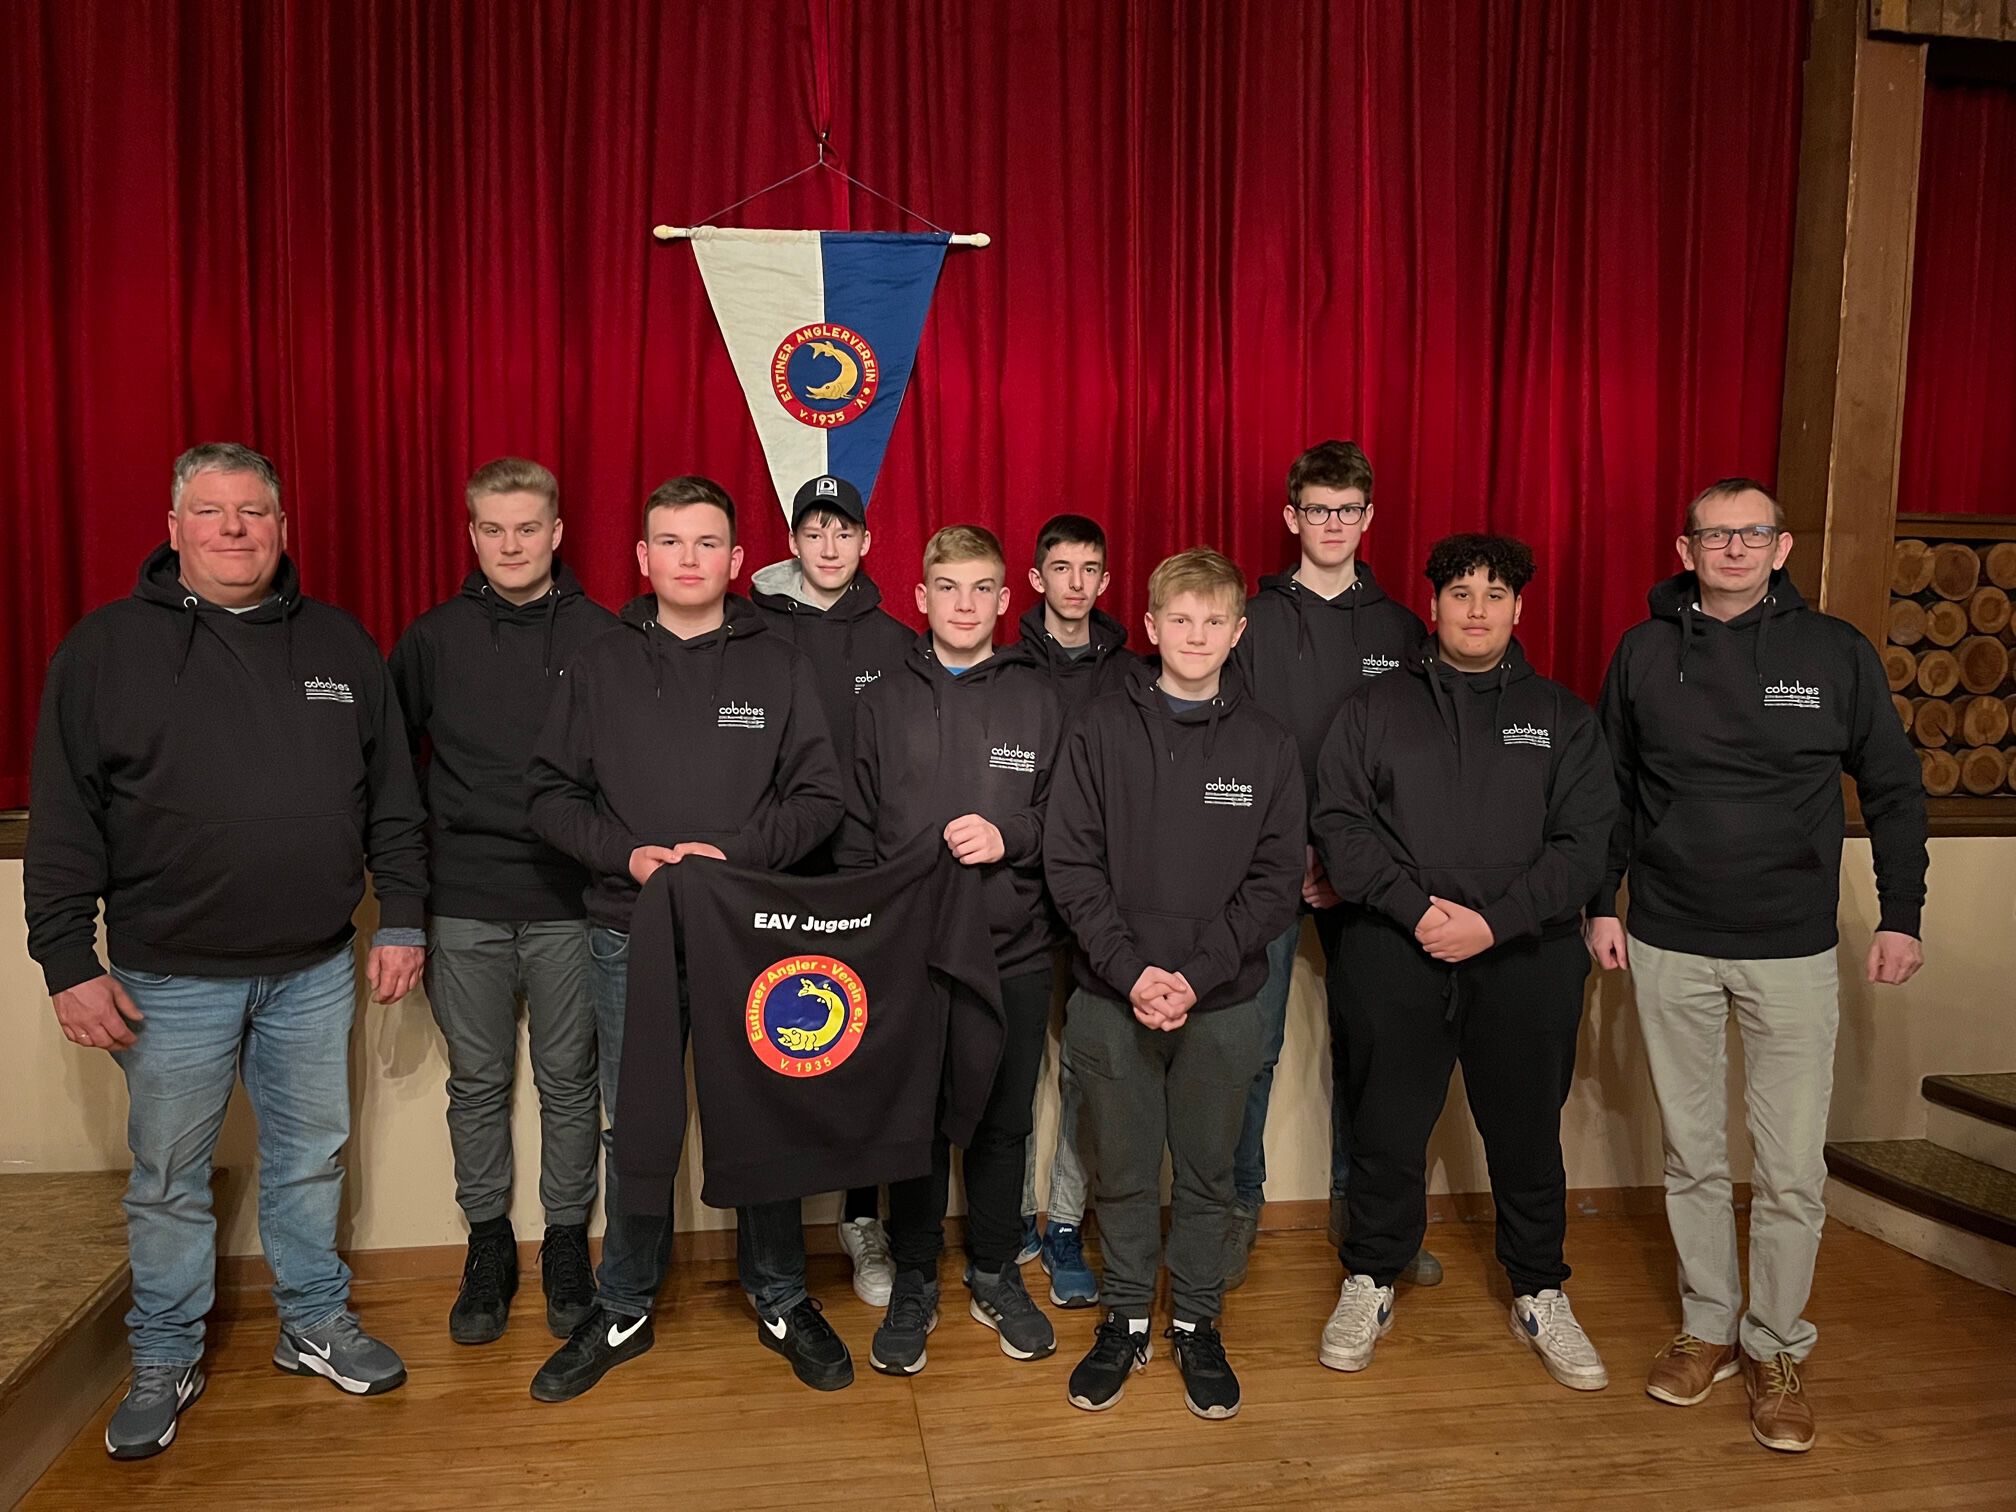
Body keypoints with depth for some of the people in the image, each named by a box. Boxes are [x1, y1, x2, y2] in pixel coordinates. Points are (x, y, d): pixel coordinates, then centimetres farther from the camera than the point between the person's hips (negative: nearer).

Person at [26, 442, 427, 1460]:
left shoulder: (339, 645, 5)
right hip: (171, 977, -2)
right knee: (167, 1180, 12)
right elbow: (62, 822, -4)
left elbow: (391, 798, 7)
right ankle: (164, 1360, 31)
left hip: (315, 970, 2)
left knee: (310, 1159, 15)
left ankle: (316, 1322, 33)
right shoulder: (105, 648, -3)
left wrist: (400, 918, 3)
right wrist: (69, 963, -7)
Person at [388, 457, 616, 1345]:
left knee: (568, 1082, 8)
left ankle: (567, 1244, 24)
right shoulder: (433, 638, 5)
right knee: (477, 1083, 12)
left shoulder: (600, 636, -1)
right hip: (464, 906, 2)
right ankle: (487, 1246, 27)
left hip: (570, 904, -1)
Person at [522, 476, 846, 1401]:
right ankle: (623, 1313, 30)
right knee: (634, 1129, 10)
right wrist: (626, 855, -13)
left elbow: (819, 798, 0)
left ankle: (781, 1301, 28)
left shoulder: (780, 667, 3)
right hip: (630, 938, 1)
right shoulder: (600, 667, 6)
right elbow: (552, 796, 4)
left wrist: (737, 851, -15)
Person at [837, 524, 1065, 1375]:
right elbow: (855, 829, 6)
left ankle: (995, 1274, 31)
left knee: (1003, 1122, 11)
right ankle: (913, 1284, 26)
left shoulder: (1036, 701, 4)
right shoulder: (885, 702, 5)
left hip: (1013, 953, 1)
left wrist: (1010, 838, -14)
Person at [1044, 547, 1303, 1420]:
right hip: (1112, 997, 0)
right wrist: (1131, 970, -14)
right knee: (1122, 1173, 11)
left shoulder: (1267, 745, 2)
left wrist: (1196, 974, -13)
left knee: (1207, 1174, 12)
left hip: (1223, 1003, 1)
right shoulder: (1100, 730, -1)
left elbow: (1277, 880, -2)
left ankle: (1197, 1324, 31)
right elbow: (1070, 863, -5)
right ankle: (1125, 1321, 30)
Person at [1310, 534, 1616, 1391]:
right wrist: (1414, 906, -14)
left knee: (1526, 1133, 11)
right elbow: (1339, 823, -1)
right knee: (1387, 1130, 8)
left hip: (1525, 959, 1)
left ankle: (1540, 1296, 31)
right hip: (1395, 957, 0)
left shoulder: (1562, 718, 8)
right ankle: (1370, 1285, 26)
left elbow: (1584, 840, -1)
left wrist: (1494, 921, -13)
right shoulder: (1374, 710, 7)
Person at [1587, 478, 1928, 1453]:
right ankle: (1708, 1327, 29)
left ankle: (1776, 1348, 22)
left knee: (1791, 1171, 2)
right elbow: (1609, 791, 7)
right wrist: (1601, 906, 4)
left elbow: (1893, 789, 5)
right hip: (1668, 947, 1)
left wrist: (1901, 916, 2)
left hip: (1793, 951, -1)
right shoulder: (1644, 653, 1)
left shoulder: (1836, 652, -2)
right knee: (1691, 1155, 12)